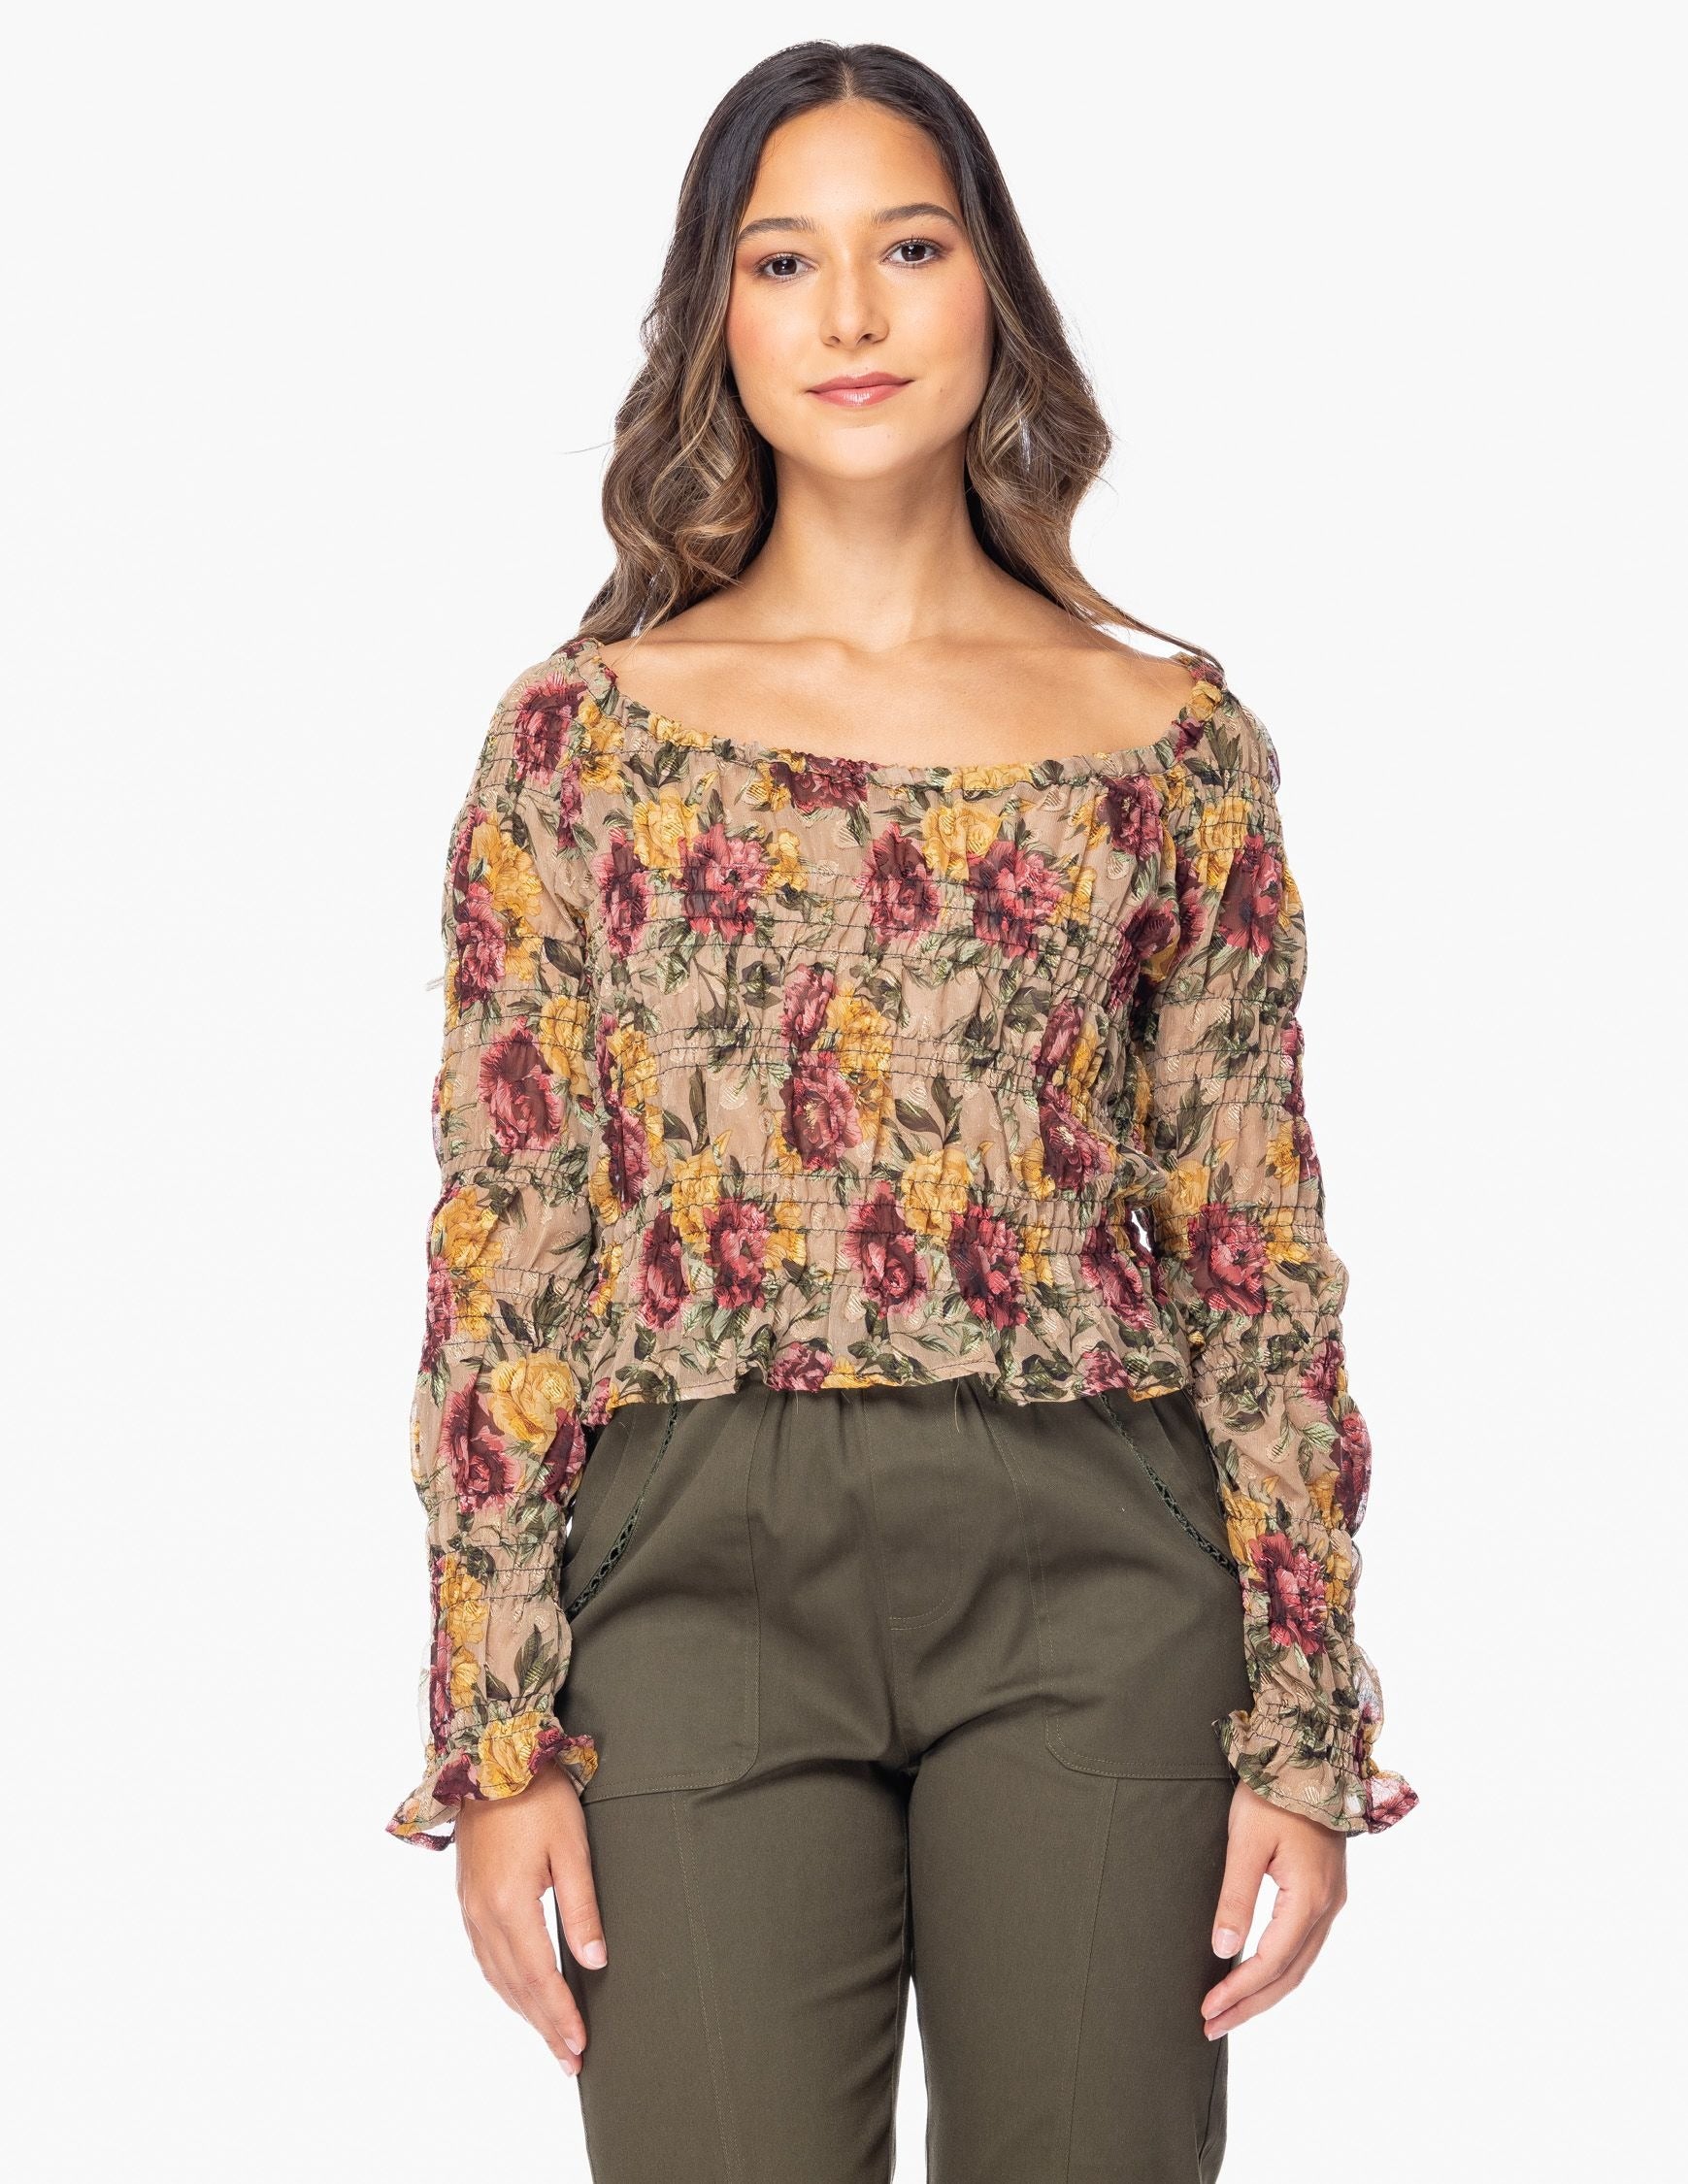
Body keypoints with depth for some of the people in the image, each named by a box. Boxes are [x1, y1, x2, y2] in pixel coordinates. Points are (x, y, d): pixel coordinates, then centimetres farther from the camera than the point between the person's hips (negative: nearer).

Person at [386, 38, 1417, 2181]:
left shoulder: (1174, 741, 7)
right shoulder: (581, 731, 5)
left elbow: (1258, 1262, 7)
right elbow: (500, 1255, 3)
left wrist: (1303, 1729, 2)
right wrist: (495, 1739, -3)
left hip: (1092, 1586, 1)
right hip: (701, 1565, 0)